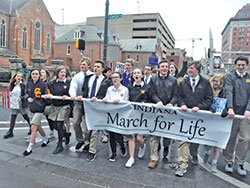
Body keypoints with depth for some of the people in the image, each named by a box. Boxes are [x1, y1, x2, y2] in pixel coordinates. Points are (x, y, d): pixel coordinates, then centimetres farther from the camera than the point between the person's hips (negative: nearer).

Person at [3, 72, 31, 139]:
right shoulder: (13, 85, 7)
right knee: (13, 117, 5)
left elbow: (26, 94, -9)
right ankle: (10, 132, 10)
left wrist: (21, 98, -22)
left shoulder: (23, 85, -7)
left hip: (22, 103, -4)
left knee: (25, 116, 7)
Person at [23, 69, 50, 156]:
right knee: (38, 126, 19)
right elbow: (26, 93, 13)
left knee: (33, 127, -10)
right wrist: (28, 98, -6)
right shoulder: (29, 83, 5)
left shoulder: (42, 84, -9)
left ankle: (29, 148, 1)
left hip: (40, 108, -6)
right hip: (32, 108, 6)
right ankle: (46, 139, 43)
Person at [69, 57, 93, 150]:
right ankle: (80, 140, 24)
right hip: (78, 102, 4)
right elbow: (72, 87, -2)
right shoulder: (77, 76, 9)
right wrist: (73, 95, -24)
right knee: (75, 122, 3)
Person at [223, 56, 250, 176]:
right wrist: (230, 108, -23)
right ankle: (229, 162, 20)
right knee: (231, 138, 6)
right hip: (233, 112, -2)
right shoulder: (230, 77, 4)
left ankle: (240, 162, 16)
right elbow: (229, 93, -9)